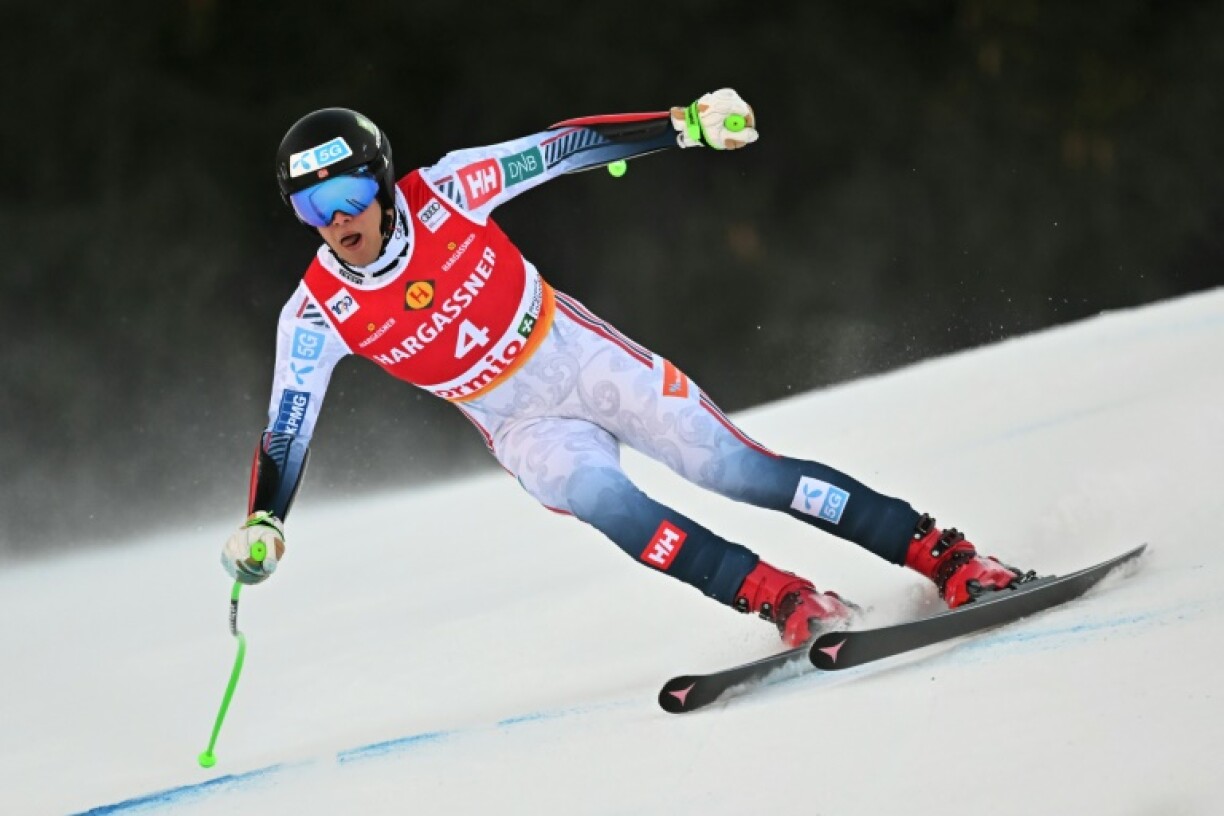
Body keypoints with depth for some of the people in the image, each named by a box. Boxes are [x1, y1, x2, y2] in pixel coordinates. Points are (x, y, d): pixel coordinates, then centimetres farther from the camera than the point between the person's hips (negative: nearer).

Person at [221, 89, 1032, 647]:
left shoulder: (443, 192, -19)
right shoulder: (317, 317, -16)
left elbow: (561, 149, -16)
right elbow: (286, 432, -10)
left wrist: (686, 124, -21)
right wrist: (261, 526, -24)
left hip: (585, 356, -1)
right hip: (523, 425, 1)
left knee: (741, 470, -9)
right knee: (610, 505, -29)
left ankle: (946, 556, -3)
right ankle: (790, 602, -26)